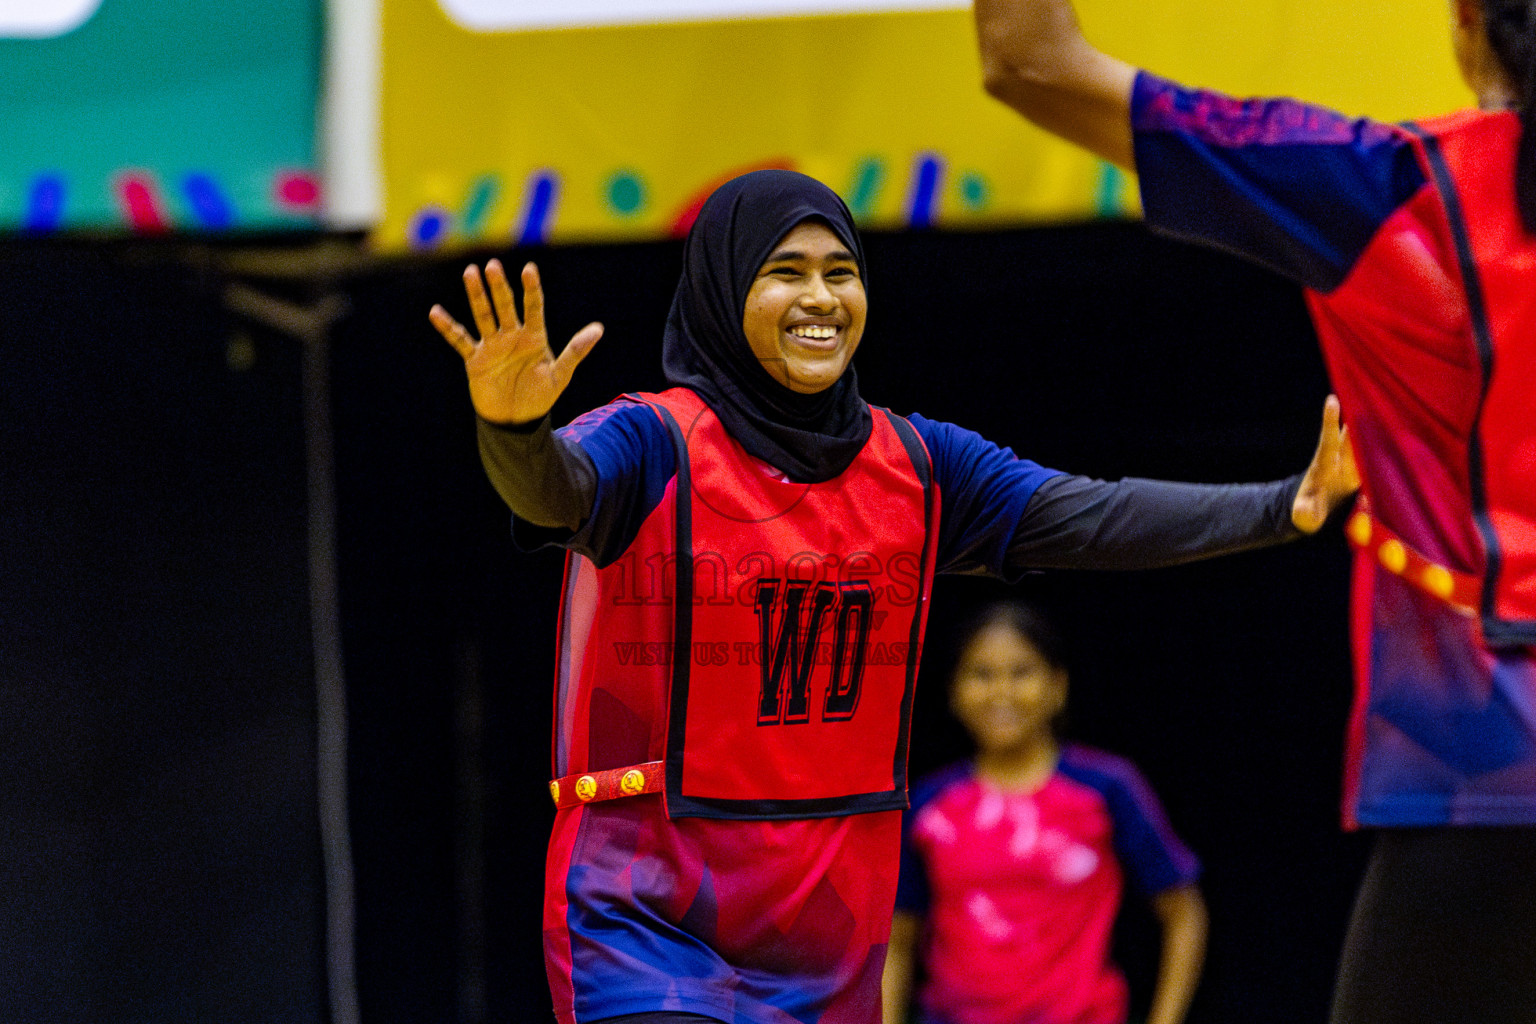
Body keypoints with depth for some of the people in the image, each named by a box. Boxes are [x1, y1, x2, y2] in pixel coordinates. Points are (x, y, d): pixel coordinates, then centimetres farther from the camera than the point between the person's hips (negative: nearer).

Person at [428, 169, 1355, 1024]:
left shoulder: (915, 464, 7)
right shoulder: (653, 445, -9)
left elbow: (1092, 517, -3)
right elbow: (557, 486, -30)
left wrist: (1280, 508, -18)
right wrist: (514, 425, -54)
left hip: (833, 940, 6)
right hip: (648, 920, -6)